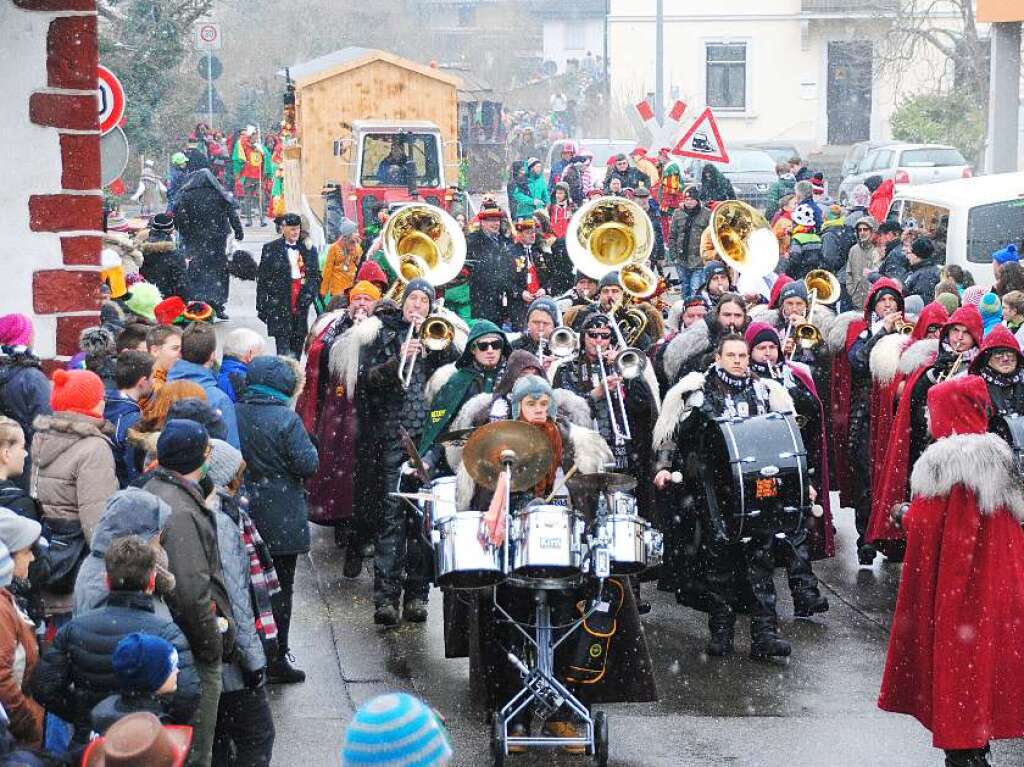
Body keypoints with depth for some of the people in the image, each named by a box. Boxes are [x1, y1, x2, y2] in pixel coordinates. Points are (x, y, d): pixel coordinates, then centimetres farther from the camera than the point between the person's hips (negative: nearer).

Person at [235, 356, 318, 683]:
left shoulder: (234, 413, -1)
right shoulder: (286, 418, -16)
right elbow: (307, 464, -16)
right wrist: (309, 447, 3)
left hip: (243, 515, 5)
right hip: (281, 519, -5)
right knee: (280, 588, 6)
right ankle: (277, 659, 10)